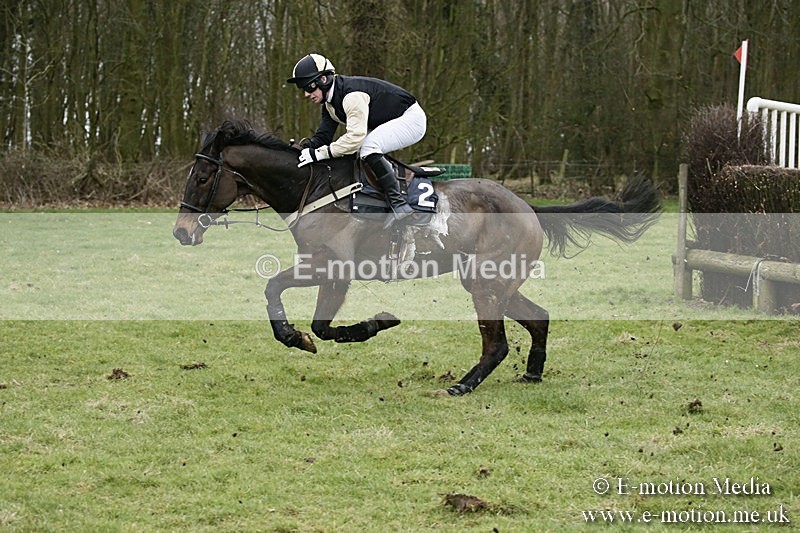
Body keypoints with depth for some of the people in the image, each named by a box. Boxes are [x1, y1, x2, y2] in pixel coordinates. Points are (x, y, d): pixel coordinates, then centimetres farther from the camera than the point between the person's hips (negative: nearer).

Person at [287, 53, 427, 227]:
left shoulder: (352, 94, -29)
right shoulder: (330, 103, 3)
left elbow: (355, 136, -36)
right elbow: (323, 135, 2)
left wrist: (320, 153, -36)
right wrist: (305, 147, -18)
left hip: (412, 119, -10)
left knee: (367, 148, -30)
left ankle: (399, 204, -31)